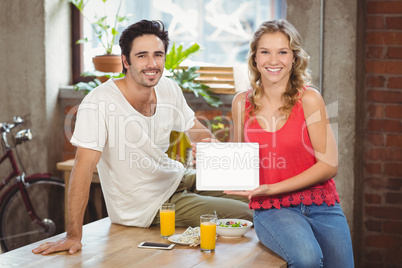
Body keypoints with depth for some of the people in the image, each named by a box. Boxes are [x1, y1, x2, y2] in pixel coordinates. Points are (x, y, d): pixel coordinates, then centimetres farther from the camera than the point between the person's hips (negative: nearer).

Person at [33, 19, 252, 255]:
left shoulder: (169, 89, -5)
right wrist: (74, 235, -32)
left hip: (177, 179, 7)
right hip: (146, 207, -7)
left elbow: (199, 132, 7)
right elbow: (84, 166, -28)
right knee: (245, 215, -12)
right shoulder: (99, 103, -26)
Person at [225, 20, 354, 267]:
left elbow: (329, 165, -7)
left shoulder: (309, 99, -4)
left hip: (321, 206, 1)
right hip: (271, 210, 0)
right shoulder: (242, 103, 5)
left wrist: (272, 188, -14)